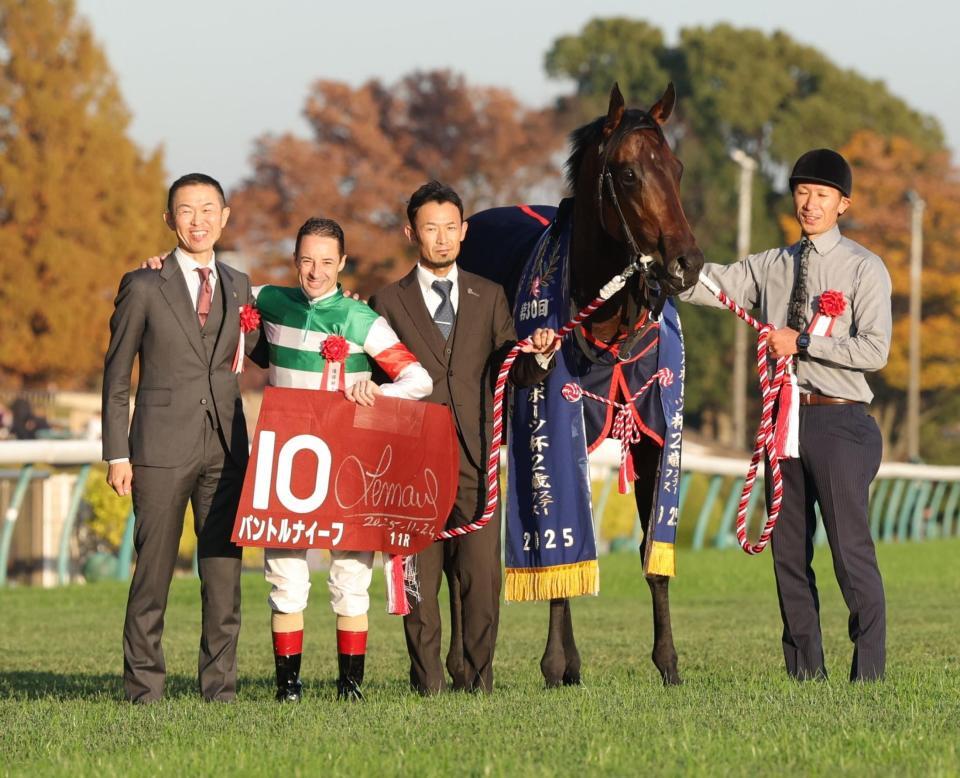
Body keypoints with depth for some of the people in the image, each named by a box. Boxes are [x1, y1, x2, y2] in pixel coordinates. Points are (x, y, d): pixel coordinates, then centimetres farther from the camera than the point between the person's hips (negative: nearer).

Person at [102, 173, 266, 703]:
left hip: (225, 447, 4)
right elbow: (116, 375, 2)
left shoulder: (237, 286, 13)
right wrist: (116, 455, -3)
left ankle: (220, 681, 9)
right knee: (153, 570, -2)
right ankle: (144, 685, 4)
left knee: (224, 569, 3)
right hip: (162, 447, -3)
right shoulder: (144, 287, 2)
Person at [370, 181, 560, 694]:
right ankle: (428, 680, 6)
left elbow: (517, 374, 13)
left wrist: (539, 355, -9)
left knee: (481, 575, -5)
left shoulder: (489, 298, 14)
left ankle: (474, 678, 4)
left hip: (475, 459, 1)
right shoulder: (388, 303, 8)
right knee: (419, 577, -1)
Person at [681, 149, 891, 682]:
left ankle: (869, 674, -3)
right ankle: (805, 672, 16)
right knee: (789, 552, 9)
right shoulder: (772, 266, 12)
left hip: (839, 421, -6)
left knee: (851, 549, -7)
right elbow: (708, 285, 2)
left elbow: (874, 350, -12)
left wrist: (802, 342, -15)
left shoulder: (863, 268, -2)